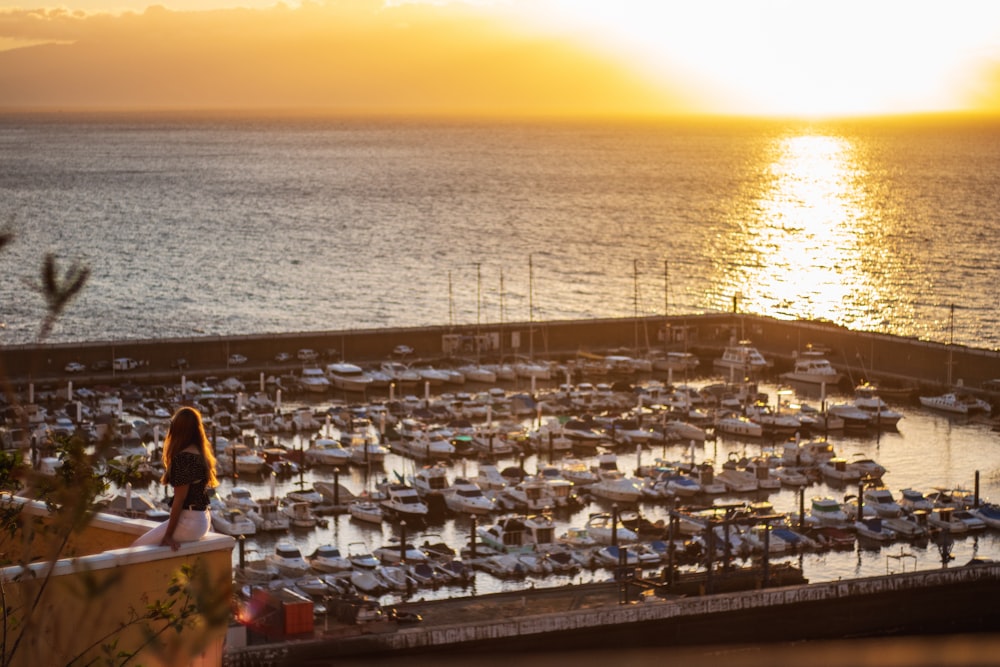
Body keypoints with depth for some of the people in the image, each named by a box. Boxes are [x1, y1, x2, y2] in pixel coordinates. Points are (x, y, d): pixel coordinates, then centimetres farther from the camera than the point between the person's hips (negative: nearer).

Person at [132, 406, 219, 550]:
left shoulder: (183, 457, -18)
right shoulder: (201, 454, 9)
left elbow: (180, 499, -17)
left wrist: (168, 535, -14)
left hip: (188, 522, -9)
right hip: (201, 520, 9)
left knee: (137, 547, 0)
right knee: (148, 540, 22)